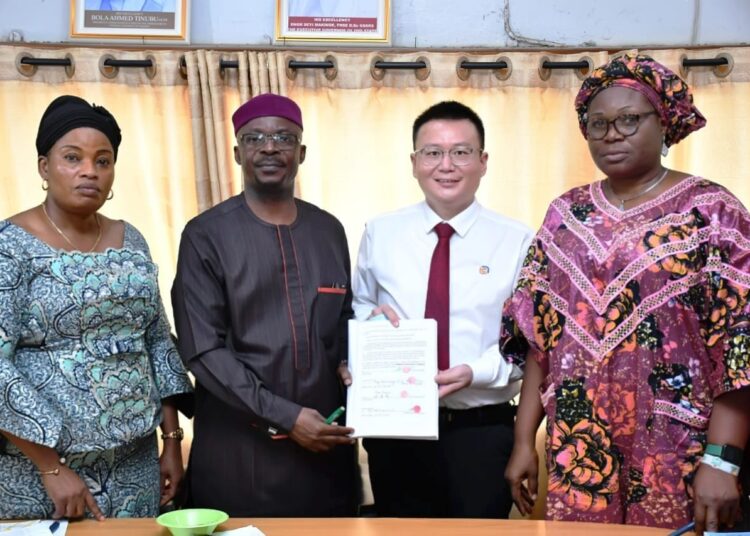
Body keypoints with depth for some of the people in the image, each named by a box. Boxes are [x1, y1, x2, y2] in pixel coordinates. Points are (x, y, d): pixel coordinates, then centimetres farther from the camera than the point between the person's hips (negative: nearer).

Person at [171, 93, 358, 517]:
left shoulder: (329, 230, 8)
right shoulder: (206, 236, -5)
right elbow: (203, 350, -11)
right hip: (240, 449, -4)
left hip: (325, 441, 4)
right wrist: (285, 417, -15)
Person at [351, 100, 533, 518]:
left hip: (482, 430, -2)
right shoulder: (380, 233, 3)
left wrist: (477, 372, -20)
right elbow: (357, 308, 13)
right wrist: (371, 317, -10)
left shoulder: (518, 241, -5)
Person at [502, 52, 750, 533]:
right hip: (577, 450, 4)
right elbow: (539, 338, 7)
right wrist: (525, 441, 4)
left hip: (677, 453, -3)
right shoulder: (566, 215, 7)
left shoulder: (711, 213, -5)